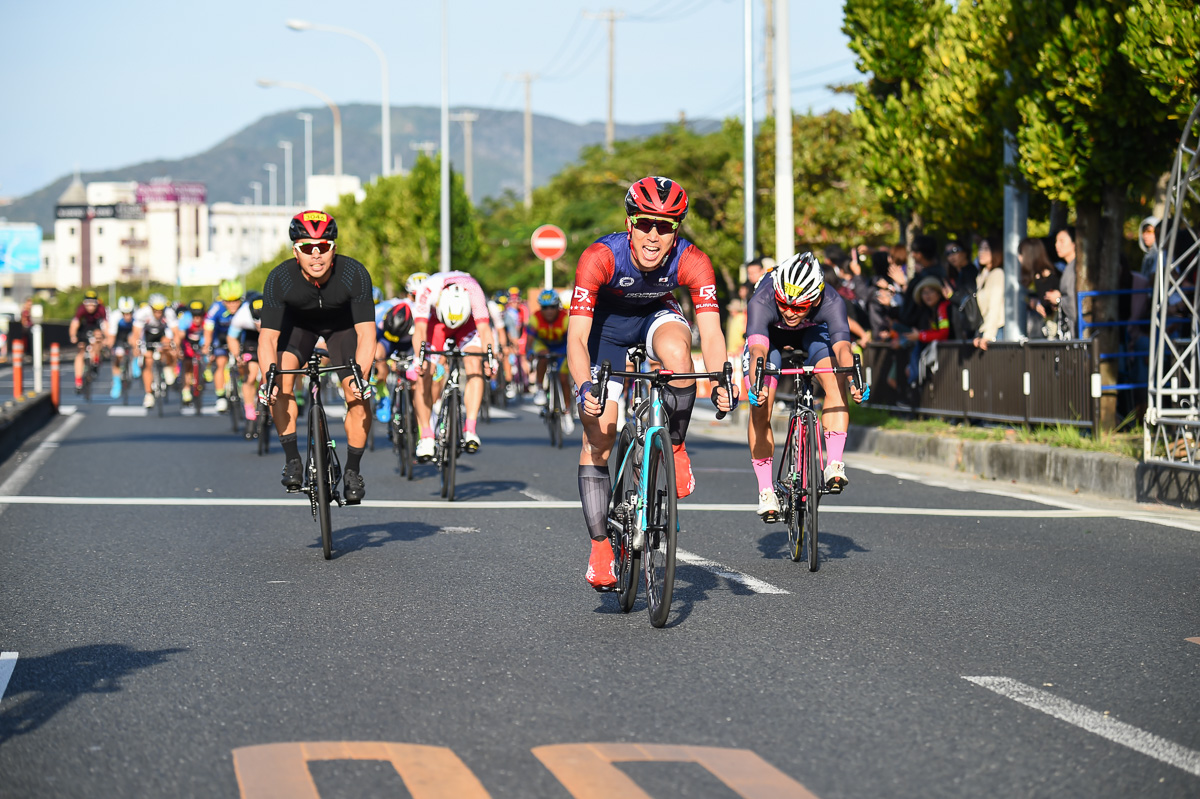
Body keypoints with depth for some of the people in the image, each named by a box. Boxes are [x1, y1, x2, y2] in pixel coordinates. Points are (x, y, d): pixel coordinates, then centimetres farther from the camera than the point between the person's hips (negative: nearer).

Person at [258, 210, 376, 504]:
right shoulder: (279, 279, -33)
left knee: (358, 397, -15)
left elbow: (366, 333, -33)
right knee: (281, 381, -25)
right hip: (297, 323, 0)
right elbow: (268, 336, -31)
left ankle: (353, 471, 4)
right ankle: (292, 460, -12)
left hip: (343, 324, 0)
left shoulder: (355, 274, -34)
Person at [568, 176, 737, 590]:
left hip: (656, 315, 1)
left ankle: (675, 447, -13)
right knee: (597, 439, -7)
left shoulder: (692, 261, -30)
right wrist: (585, 387, -54)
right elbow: (576, 337, -38)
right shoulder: (600, 257, -35)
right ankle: (600, 547, 3)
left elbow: (711, 331, -33)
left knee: (675, 349, -36)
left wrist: (721, 380, -51)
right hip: (607, 324, -1)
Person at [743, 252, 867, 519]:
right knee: (760, 410, -13)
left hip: (813, 333, 1)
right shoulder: (761, 302, -41)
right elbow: (758, 351, -52)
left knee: (836, 385, -26)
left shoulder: (831, 303, -38)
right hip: (770, 335, -1)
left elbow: (842, 346, -49)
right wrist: (756, 384, -72)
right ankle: (766, 492, -2)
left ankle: (834, 466, -24)